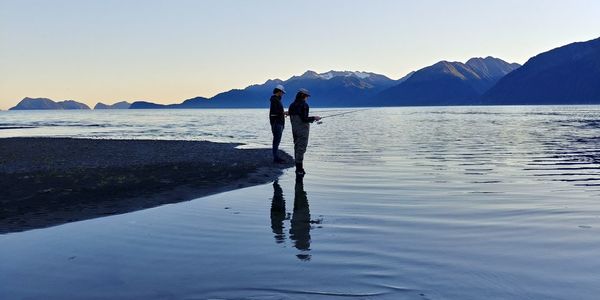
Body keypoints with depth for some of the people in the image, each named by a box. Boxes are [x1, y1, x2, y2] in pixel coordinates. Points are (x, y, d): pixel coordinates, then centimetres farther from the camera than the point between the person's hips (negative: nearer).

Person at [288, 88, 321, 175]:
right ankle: (299, 169, -4)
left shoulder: (292, 105, 10)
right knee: (301, 148, -4)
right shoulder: (304, 105, -14)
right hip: (303, 129, -8)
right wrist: (314, 118, -6)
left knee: (297, 147, 14)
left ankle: (298, 168, 18)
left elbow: (291, 118, 13)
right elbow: (304, 119, -20)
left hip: (294, 129, 8)